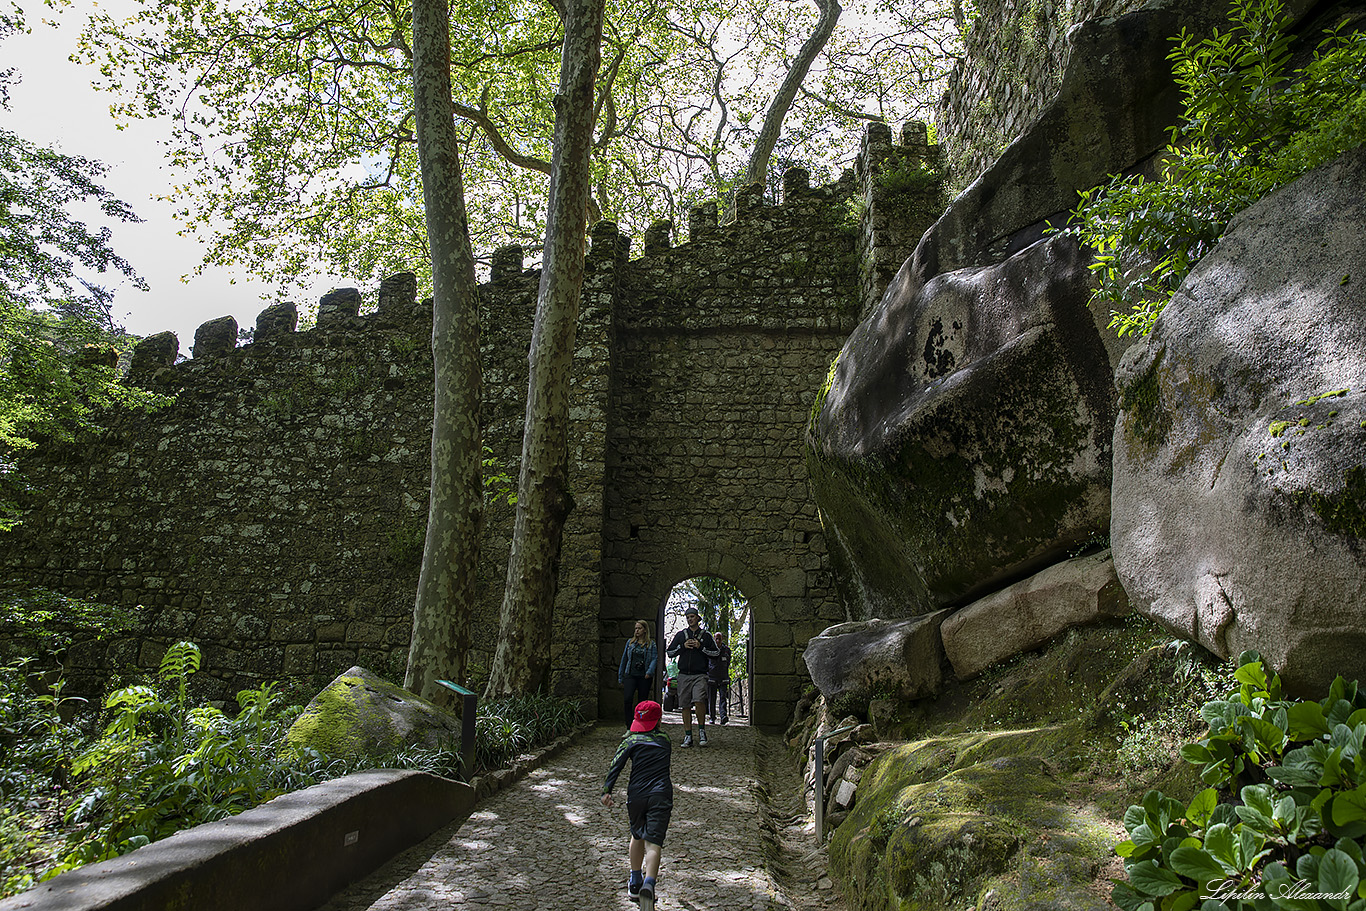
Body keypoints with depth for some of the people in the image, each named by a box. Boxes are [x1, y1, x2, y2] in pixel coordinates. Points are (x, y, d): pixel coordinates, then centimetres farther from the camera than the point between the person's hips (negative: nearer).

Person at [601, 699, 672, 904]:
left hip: (636, 794, 0)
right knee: (654, 841, -5)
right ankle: (648, 882, -28)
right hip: (661, 795, 0)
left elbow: (616, 765, -3)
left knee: (637, 836, 23)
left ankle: (635, 883, 32)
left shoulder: (632, 740, 8)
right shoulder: (665, 740, 17)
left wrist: (607, 791, -8)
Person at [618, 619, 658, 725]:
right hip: (630, 675, 1)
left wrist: (649, 672, -20)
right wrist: (620, 676, 16)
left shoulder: (651, 644, 6)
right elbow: (624, 658, 17)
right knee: (628, 699, -17)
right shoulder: (630, 642, 14)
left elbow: (654, 659, -3)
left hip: (644, 677, -1)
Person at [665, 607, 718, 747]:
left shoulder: (706, 635, 9)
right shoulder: (680, 634, 13)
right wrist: (683, 646, -3)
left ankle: (702, 730, -3)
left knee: (699, 700, -21)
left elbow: (716, 653, 7)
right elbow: (670, 652, 13)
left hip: (700, 675, -2)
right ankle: (688, 736, 9)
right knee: (686, 706, 2)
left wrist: (701, 647, -6)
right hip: (684, 675, 3)